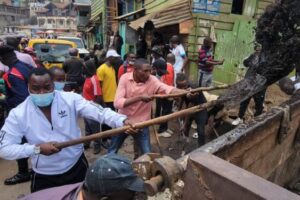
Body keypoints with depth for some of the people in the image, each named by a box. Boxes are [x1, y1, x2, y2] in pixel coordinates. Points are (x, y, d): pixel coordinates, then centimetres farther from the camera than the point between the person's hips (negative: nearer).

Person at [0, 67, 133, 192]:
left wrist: (123, 121, -43)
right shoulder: (18, 114, -11)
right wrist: (37, 148, -21)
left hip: (76, 167, 0)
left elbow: (99, 112, -26)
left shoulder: (70, 99, -15)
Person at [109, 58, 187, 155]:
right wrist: (139, 97, -32)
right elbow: (117, 103, -23)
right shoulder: (125, 78, -15)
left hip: (141, 124, -1)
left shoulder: (152, 80, -15)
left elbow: (168, 89, -32)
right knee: (111, 152, 20)